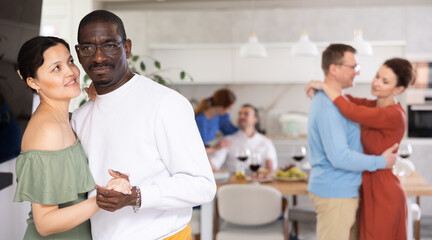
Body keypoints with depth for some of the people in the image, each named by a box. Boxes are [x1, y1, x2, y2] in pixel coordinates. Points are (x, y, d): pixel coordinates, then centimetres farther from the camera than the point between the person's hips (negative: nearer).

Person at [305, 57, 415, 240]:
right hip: (369, 191, 9)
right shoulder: (374, 106, 6)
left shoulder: (394, 116, -21)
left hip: (383, 196, -9)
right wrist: (321, 88, -6)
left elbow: (351, 111, -31)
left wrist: (324, 86, -18)